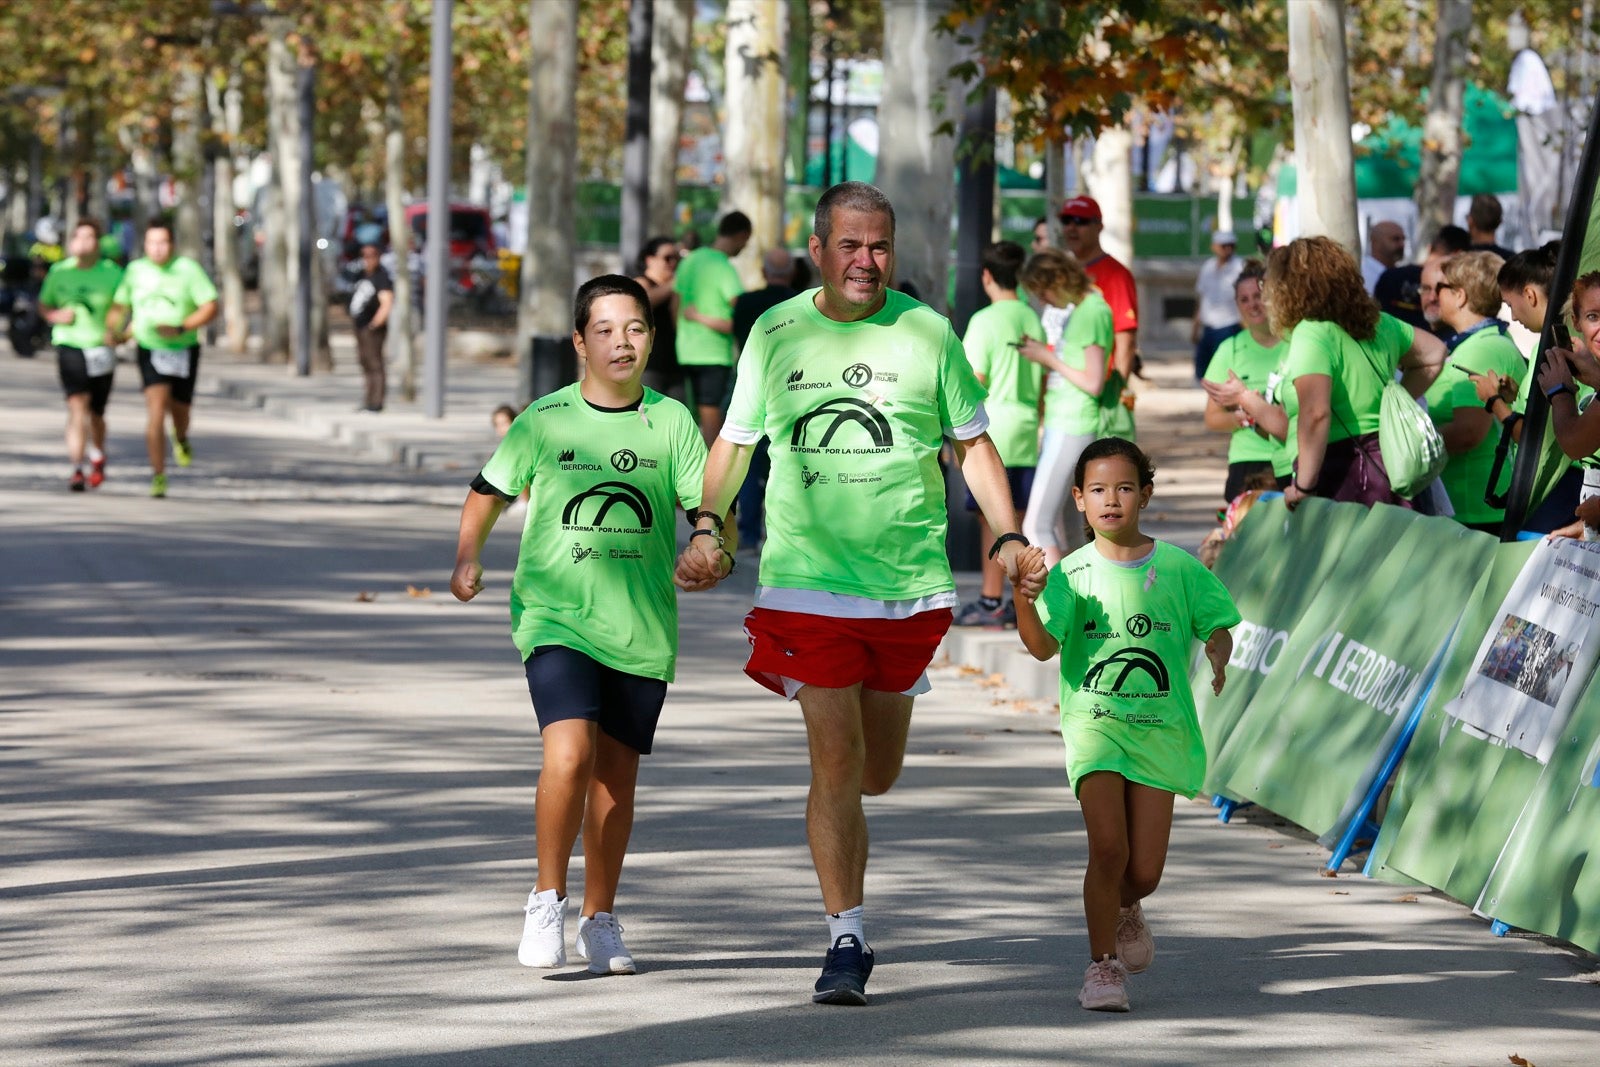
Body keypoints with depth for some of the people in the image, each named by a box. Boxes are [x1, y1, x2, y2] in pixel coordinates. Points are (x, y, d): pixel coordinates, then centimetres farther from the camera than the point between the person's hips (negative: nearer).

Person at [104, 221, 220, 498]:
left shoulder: (188, 269, -6)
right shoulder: (135, 271, 1)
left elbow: (210, 307, -9)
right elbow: (119, 306, 13)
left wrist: (181, 328, -22)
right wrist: (112, 329, -8)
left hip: (184, 349, 0)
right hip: (150, 351, 0)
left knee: (179, 411, 11)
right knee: (156, 410, -17)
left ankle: (181, 439, 50)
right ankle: (158, 476, -15)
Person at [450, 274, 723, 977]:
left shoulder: (671, 421, 2)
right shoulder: (545, 420, 0)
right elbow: (490, 491, 11)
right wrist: (467, 557, -4)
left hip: (642, 626, 2)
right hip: (556, 617, -2)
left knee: (616, 774, 9)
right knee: (569, 754, -20)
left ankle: (599, 920, 25)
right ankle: (547, 901, -2)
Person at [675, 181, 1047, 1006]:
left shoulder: (926, 333, 2)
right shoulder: (776, 334, 3)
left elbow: (973, 443, 10)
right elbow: (735, 440, 13)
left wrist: (1007, 537, 0)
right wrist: (707, 523, -2)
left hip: (910, 585, 1)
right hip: (809, 585, -1)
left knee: (877, 774, 8)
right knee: (835, 760, -10)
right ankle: (846, 940, -3)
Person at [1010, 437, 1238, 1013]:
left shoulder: (1178, 569, 1)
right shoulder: (1072, 574, -2)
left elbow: (1217, 626, 9)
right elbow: (1044, 646, -10)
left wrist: (1219, 658, -13)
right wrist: (1021, 598, -27)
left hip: (1159, 727, 1)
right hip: (1094, 722, -1)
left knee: (1145, 871, 1)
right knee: (1108, 845, -17)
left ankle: (1123, 909, 37)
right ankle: (1102, 962, -1)